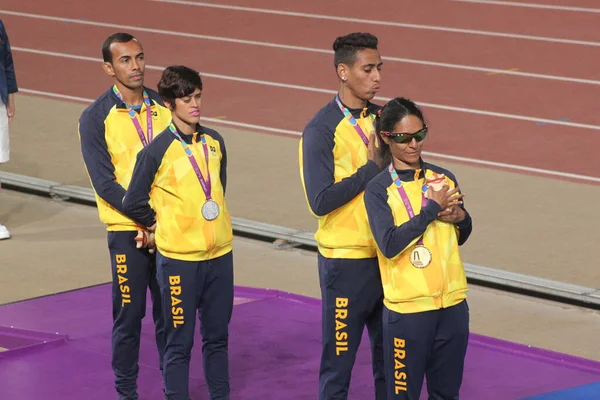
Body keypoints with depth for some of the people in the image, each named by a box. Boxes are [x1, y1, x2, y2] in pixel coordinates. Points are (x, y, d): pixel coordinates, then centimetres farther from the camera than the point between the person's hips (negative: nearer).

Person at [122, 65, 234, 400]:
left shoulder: (215, 142, 4)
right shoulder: (157, 151, -11)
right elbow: (134, 203, -5)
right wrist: (164, 226, 4)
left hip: (220, 252, 5)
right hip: (179, 257, -5)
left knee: (218, 336, 14)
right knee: (180, 341, 2)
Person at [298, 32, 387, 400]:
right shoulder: (321, 130, -12)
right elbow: (321, 200, -21)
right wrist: (373, 167, -17)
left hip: (387, 255, 6)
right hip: (346, 259, -6)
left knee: (389, 353, 11)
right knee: (339, 357, 1)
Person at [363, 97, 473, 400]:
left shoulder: (444, 179, 7)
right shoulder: (379, 189, -8)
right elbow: (389, 244, -21)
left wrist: (460, 217, -4)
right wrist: (432, 208, -16)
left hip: (452, 303, 5)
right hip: (408, 309, -5)